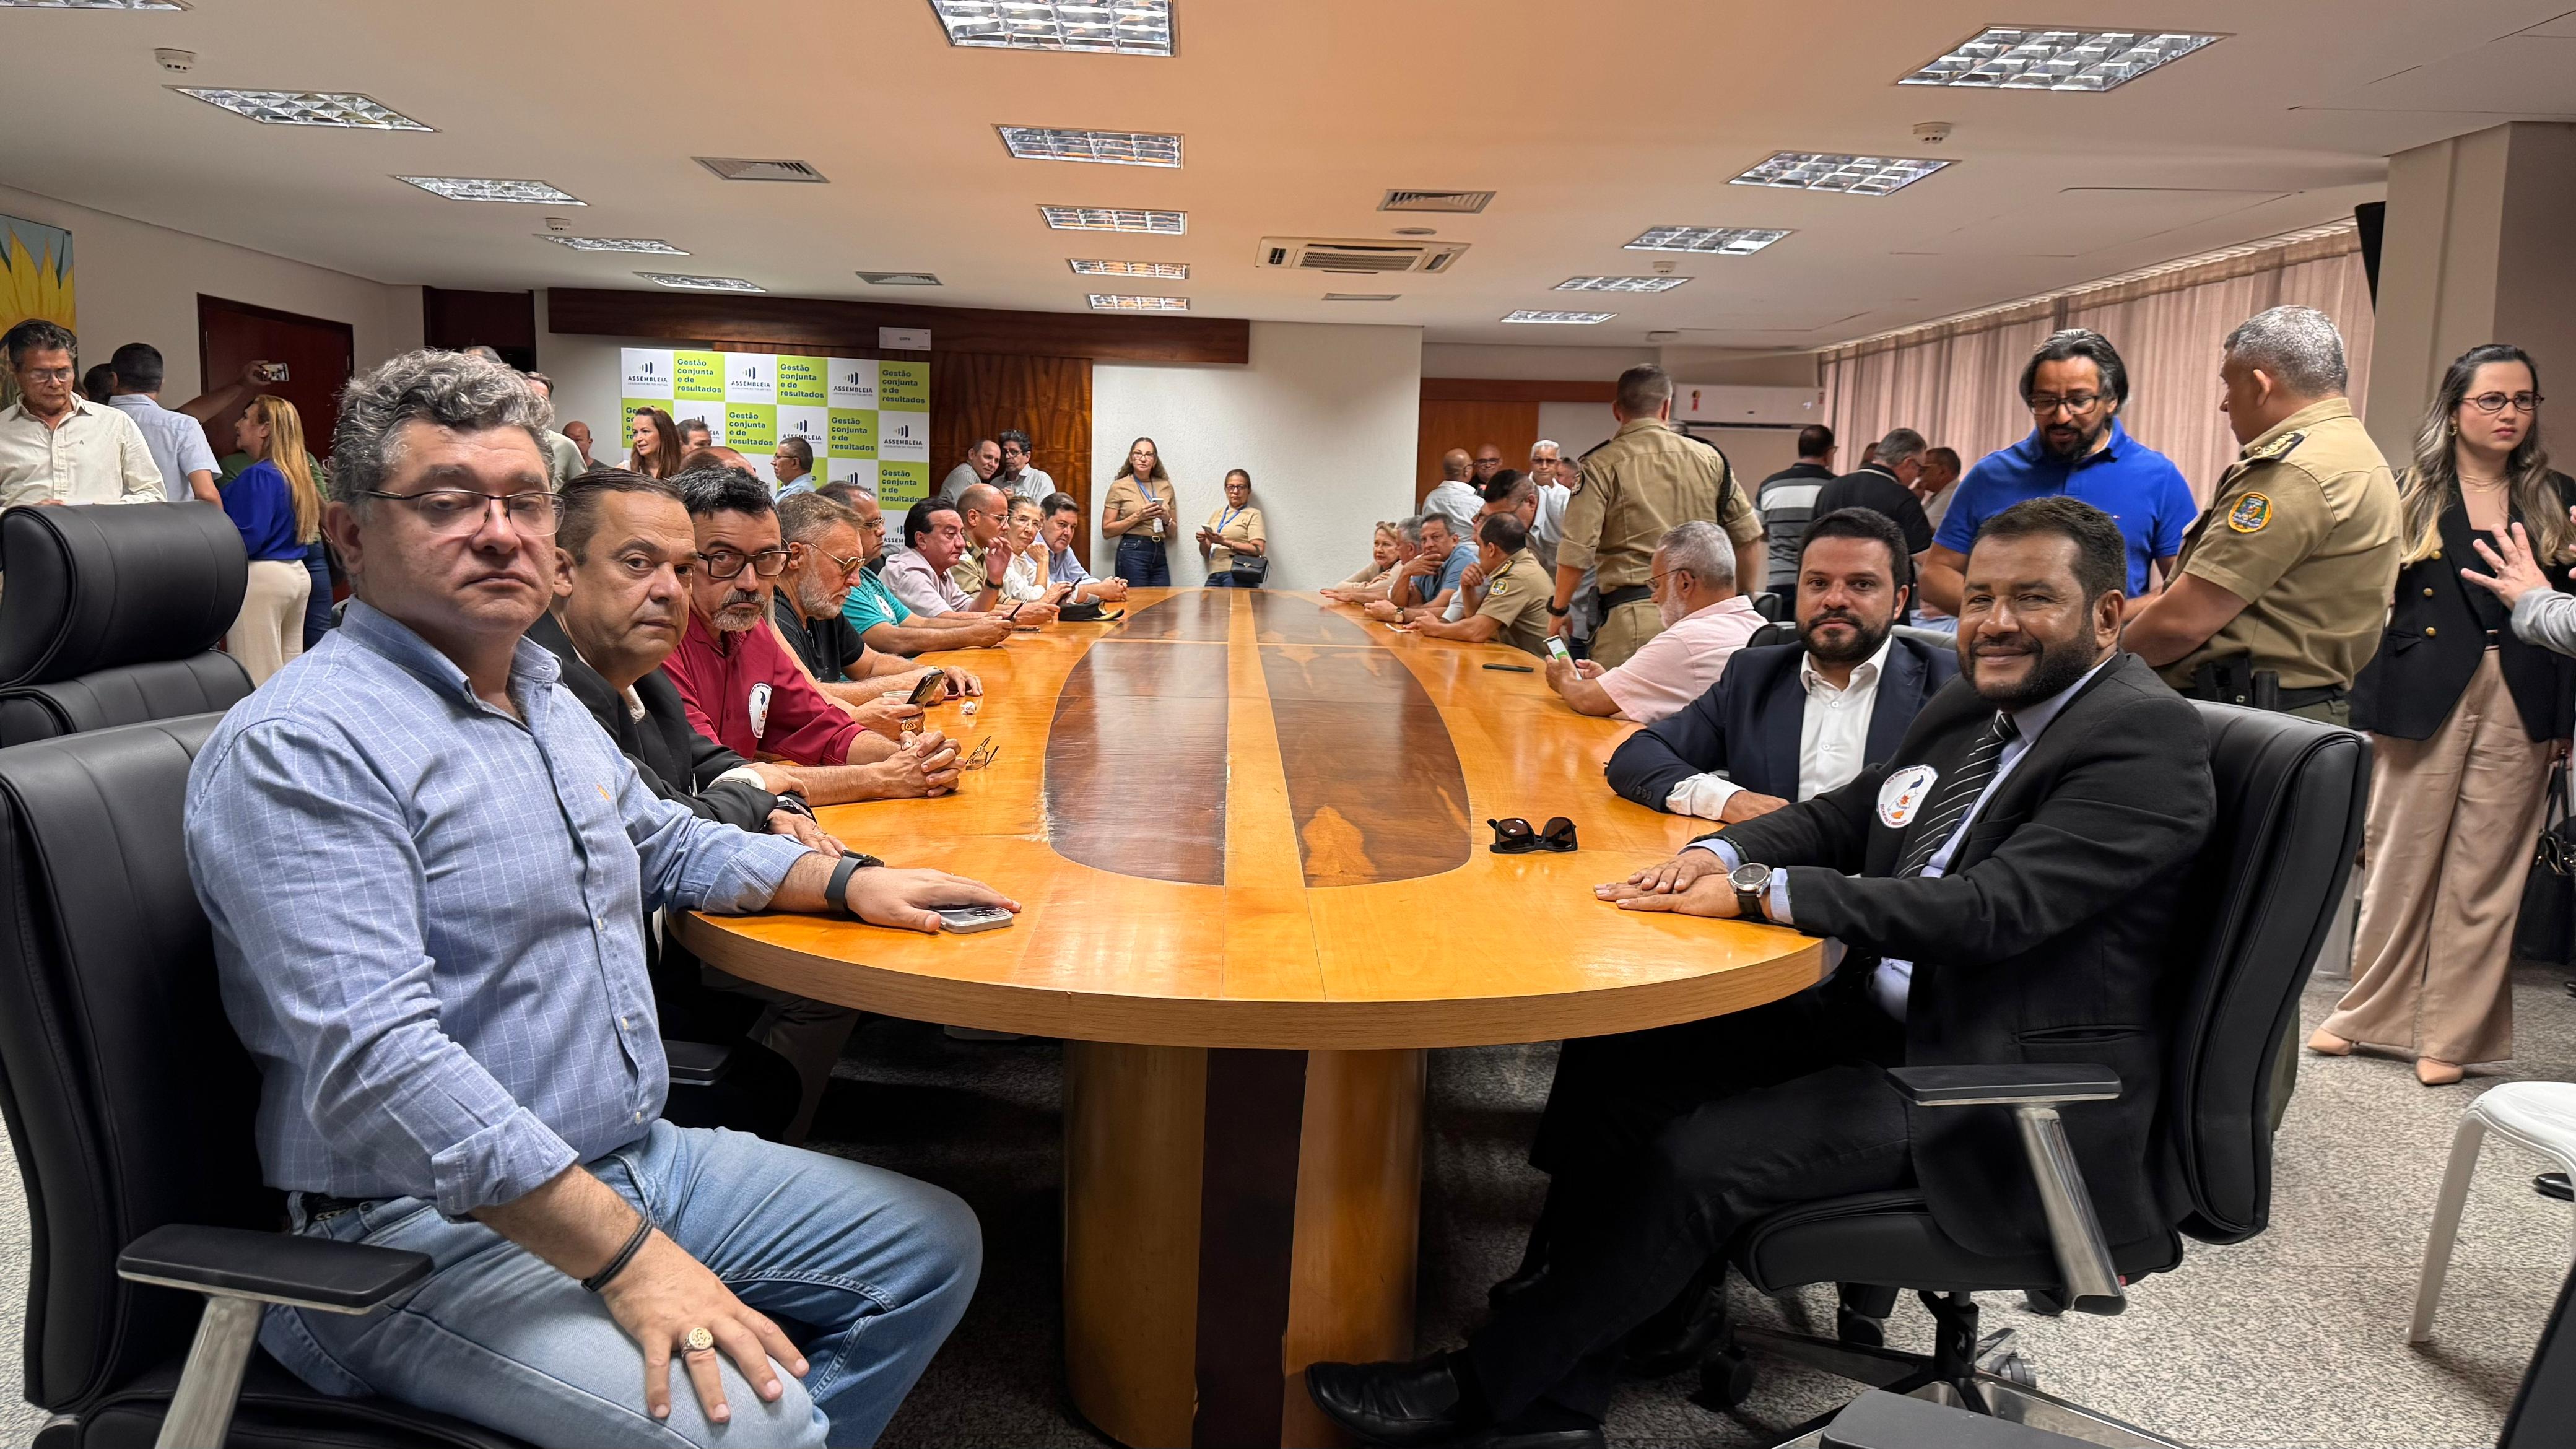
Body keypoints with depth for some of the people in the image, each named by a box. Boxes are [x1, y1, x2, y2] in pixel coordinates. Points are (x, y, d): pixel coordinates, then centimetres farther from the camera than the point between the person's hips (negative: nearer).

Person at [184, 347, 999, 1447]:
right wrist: (629, 1257, -30)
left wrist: (851, 883, 14)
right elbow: (378, 1065, -28)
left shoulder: (547, 700, 13)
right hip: (428, 1228, -9)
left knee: (933, 1246, 7)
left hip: (636, 1157, 9)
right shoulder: (298, 749, -18)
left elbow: (666, 846, 30)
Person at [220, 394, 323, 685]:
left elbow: (249, 538, -20)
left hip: (261, 577, -9)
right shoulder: (297, 474, 12)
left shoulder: (259, 475, -14)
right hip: (297, 574, 9)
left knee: (257, 679, -6)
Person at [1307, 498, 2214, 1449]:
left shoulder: (2146, 740, -16)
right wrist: (1726, 853, -6)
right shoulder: (1970, 708, 11)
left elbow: (1992, 908, -27)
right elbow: (1839, 819, 17)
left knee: (1699, 1157, -23)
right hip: (1883, 1019, 9)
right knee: (1621, 1055, -6)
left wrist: (1758, 892, -26)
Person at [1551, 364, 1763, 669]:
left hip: (1632, 610, -4)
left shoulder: (1601, 465, -2)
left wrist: (1558, 609, 6)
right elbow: (1749, 537, 12)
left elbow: (1576, 552, -8)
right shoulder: (1710, 458, 9)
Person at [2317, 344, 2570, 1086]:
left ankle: (2450, 1035, 13)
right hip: (2423, 700, -2)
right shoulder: (2409, 496, 3)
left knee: (2484, 876, 3)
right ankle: (2367, 1014, 19)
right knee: (2401, 863, 5)